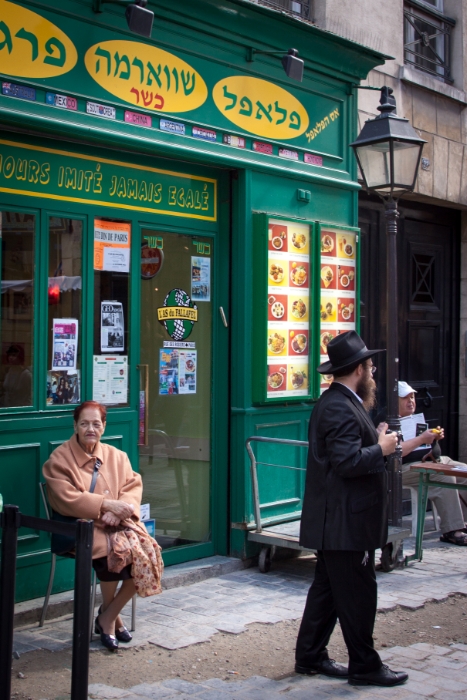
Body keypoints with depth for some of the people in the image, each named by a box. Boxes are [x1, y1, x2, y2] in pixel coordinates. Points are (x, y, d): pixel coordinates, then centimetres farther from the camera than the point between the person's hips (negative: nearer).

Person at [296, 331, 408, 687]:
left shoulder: (337, 402, 14)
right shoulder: (340, 408, -20)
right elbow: (349, 461, -28)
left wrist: (378, 441, 10)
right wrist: (381, 449, -14)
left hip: (336, 521, 11)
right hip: (347, 521, -11)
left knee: (328, 588, 17)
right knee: (358, 594, 0)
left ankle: (310, 656, 26)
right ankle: (364, 665, 11)